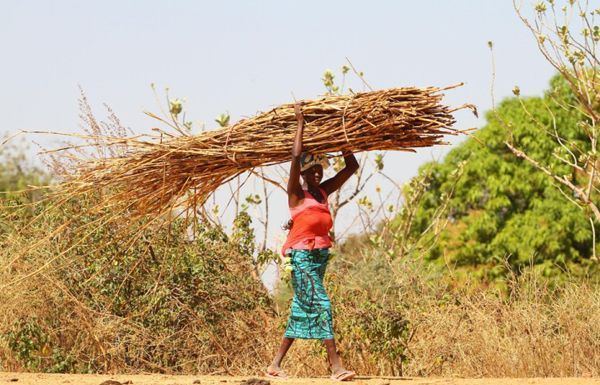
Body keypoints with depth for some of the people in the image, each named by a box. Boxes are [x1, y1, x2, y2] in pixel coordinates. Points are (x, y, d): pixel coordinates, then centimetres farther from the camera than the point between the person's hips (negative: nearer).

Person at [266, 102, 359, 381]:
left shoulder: (324, 191, 14)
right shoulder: (297, 194, -3)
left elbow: (351, 167, 17)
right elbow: (296, 156, -15)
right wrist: (300, 123, -9)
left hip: (320, 255, 7)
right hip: (301, 254, -7)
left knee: (302, 310, 8)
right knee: (321, 305, -15)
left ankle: (275, 365, 14)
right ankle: (336, 366, -19)